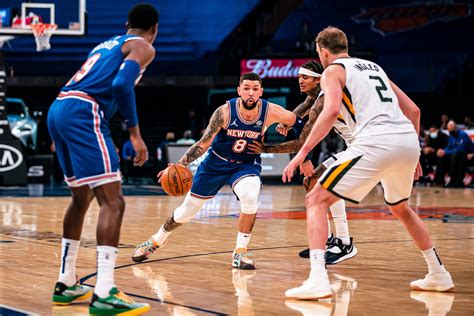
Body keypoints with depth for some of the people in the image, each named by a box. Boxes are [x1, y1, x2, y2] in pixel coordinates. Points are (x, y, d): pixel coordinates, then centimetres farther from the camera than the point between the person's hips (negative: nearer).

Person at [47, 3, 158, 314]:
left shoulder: (107, 44, 30)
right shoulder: (143, 47, 5)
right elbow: (122, 84, -14)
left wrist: (104, 141, 32)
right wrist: (135, 133, -10)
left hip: (58, 110, 9)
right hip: (83, 113, -9)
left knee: (82, 198, 23)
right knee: (113, 202, -11)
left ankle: (66, 284, 28)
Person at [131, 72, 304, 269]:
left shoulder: (270, 112, -23)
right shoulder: (225, 112, -26)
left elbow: (298, 123, -5)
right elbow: (203, 144, -19)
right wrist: (181, 164, -30)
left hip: (247, 164, 0)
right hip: (216, 163, 0)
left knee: (250, 196, -33)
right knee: (187, 210, 9)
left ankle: (240, 252, -16)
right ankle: (157, 240, 38)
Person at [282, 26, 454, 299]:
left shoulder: (333, 71, 9)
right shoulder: (374, 67, 30)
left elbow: (332, 110, -11)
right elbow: (413, 110, 27)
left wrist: (303, 151, -11)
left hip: (376, 142, -7)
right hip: (409, 141, 7)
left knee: (316, 201, -1)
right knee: (400, 207, 33)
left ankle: (318, 279, -17)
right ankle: (439, 275, 35)